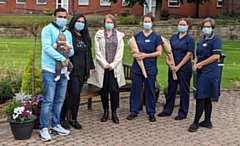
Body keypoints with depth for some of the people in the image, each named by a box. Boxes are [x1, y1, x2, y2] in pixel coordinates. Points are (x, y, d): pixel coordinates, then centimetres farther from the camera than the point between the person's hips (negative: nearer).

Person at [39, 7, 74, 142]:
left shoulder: (68, 33, 14)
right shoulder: (48, 29, -5)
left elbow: (72, 52, 14)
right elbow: (47, 48, -17)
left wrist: (69, 50, -10)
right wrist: (62, 58, -19)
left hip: (63, 71, 6)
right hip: (50, 71, -6)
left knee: (59, 100, 12)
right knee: (48, 100, -6)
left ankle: (56, 125, 22)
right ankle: (44, 128, 2)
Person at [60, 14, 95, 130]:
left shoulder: (85, 37, 15)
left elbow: (88, 53, 19)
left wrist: (90, 68, 15)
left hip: (82, 70, 7)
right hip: (72, 70, -6)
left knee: (77, 95, 9)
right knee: (74, 93, -12)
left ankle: (74, 119, 19)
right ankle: (61, 118, 5)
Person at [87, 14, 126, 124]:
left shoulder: (119, 35, 10)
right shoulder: (99, 35, 6)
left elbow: (120, 52, 3)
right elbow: (97, 51, 0)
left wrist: (113, 64, -7)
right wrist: (105, 64, -8)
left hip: (114, 67, 0)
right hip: (102, 67, 0)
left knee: (114, 90, -6)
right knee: (104, 90, 5)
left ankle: (114, 112, 7)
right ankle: (105, 111, 18)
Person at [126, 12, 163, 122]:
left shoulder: (156, 37, 1)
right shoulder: (137, 36, 8)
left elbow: (159, 52, -4)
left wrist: (145, 55, -14)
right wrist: (134, 55, -11)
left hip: (150, 68, -2)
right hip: (137, 67, 2)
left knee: (150, 90, 5)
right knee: (135, 89, 5)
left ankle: (151, 112, 15)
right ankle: (134, 111, 16)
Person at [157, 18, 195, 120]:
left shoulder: (190, 39, -5)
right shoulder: (173, 37, 10)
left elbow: (189, 54, -10)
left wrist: (178, 66, -14)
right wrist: (168, 60, -9)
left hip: (184, 68, -5)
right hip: (172, 67, 5)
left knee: (184, 90, 4)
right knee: (171, 89, 12)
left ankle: (183, 113, 14)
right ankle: (167, 110, 23)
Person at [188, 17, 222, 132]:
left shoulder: (216, 40, -9)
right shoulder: (201, 41, 16)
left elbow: (216, 56, -18)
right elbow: (197, 55, 18)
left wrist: (201, 64, -14)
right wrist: (195, 64, -3)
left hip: (209, 73, -8)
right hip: (201, 72, 8)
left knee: (200, 97, -7)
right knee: (206, 98, 12)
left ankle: (196, 122, -1)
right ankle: (207, 121, 19)